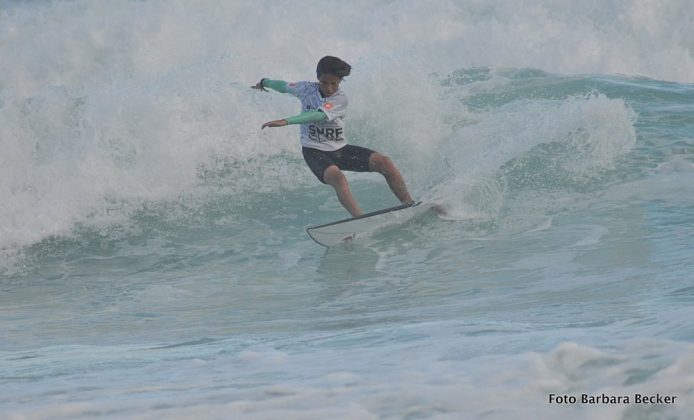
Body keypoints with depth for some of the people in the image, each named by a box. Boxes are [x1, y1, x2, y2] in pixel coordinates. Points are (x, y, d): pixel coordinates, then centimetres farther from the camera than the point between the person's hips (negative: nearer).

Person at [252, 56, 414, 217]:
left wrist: (286, 121, -43)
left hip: (340, 149, 1)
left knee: (385, 163, -15)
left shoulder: (340, 99, -14)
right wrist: (265, 82, 38)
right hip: (314, 152, -1)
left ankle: (409, 205, -2)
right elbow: (285, 86, 17)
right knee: (337, 177, -35)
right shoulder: (307, 89, -5)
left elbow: (319, 115, -31)